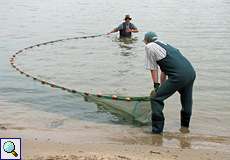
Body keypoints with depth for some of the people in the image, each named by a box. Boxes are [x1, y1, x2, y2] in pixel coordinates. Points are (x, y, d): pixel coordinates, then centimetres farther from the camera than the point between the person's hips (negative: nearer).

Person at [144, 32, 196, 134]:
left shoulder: (149, 46, 8)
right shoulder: (165, 44, 30)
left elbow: (153, 69, 8)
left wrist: (156, 85, 13)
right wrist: (162, 86, 39)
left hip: (178, 75, -8)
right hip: (191, 72, 8)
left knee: (156, 99, 2)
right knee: (186, 101, 26)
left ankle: (157, 129, 5)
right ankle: (185, 126, 42)